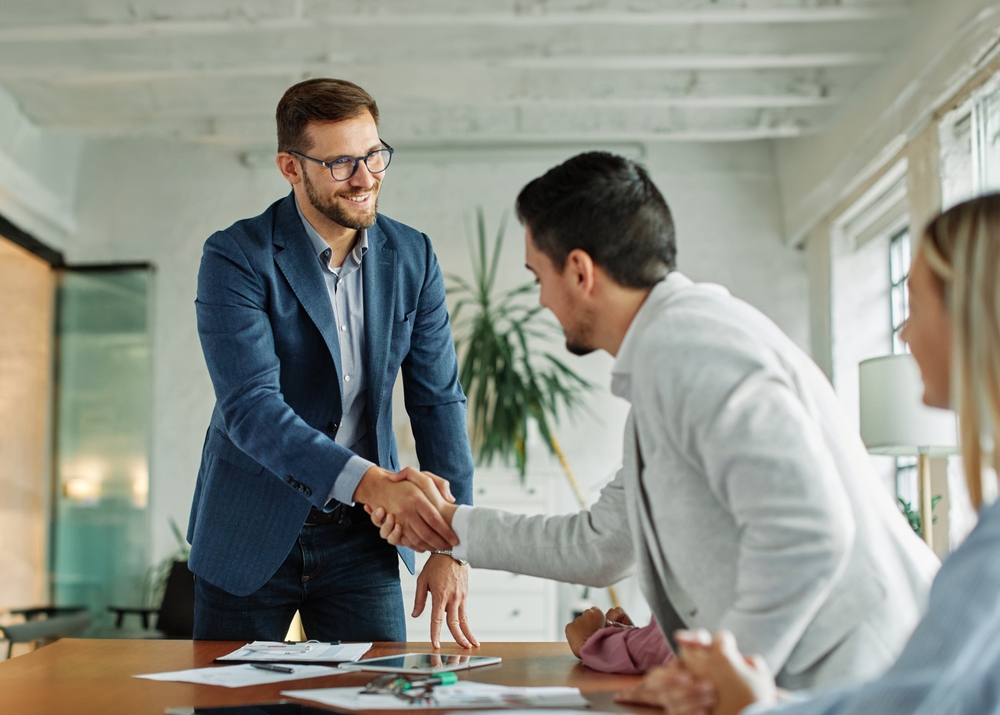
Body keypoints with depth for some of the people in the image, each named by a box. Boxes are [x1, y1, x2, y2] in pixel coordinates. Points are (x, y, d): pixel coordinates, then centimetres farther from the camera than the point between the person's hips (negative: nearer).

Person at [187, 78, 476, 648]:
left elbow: (439, 401, 1)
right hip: (252, 535, -3)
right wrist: (374, 483, -37)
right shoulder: (237, 258, -14)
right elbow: (250, 407, -25)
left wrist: (450, 546, -8)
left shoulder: (412, 257, 0)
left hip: (361, 536, 3)